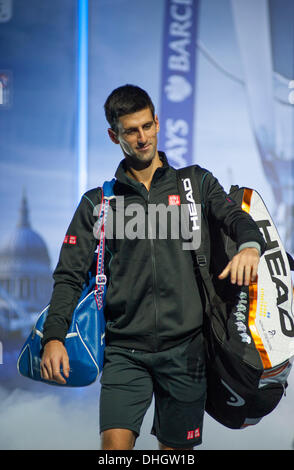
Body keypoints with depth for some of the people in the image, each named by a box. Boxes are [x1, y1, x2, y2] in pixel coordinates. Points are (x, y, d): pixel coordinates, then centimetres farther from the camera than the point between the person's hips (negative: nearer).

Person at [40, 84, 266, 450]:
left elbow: (233, 216, -6)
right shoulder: (98, 203, 10)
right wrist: (54, 336, -10)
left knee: (176, 449, 11)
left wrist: (249, 244, -31)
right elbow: (70, 275, 5)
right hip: (124, 351, 0)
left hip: (185, 349, 1)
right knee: (115, 444, -16)